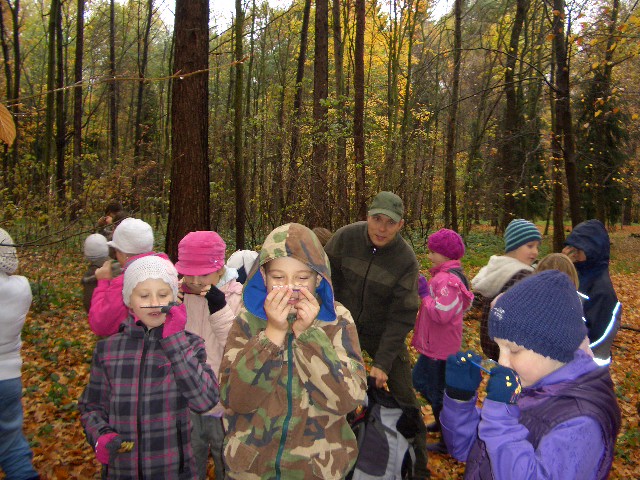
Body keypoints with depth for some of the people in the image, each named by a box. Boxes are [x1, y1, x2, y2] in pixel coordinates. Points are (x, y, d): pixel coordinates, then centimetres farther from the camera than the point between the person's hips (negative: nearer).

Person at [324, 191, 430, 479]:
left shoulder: (406, 259, -21)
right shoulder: (346, 237, -16)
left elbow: (402, 316, -19)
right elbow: (328, 274, 0)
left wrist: (382, 363, -22)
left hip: (384, 333, -2)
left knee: (403, 396, 2)